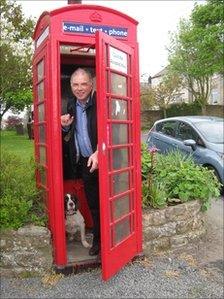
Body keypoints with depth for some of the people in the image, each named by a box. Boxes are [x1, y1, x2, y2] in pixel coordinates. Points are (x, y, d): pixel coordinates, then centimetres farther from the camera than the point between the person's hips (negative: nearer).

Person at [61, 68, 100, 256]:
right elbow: (68, 135, 15)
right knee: (93, 205, 17)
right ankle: (98, 240, 33)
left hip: (100, 160, -6)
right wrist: (65, 126, -8)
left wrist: (98, 153, -29)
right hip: (84, 162, 6)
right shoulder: (71, 105, 7)